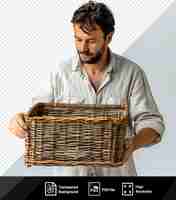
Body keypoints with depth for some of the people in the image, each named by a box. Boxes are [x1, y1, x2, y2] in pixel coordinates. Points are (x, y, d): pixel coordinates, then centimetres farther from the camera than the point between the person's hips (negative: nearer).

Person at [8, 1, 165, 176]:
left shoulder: (132, 73, -9)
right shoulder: (61, 73, -6)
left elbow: (152, 122, -9)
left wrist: (134, 143, -30)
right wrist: (21, 120, -25)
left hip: (117, 170, -1)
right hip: (73, 171, 1)